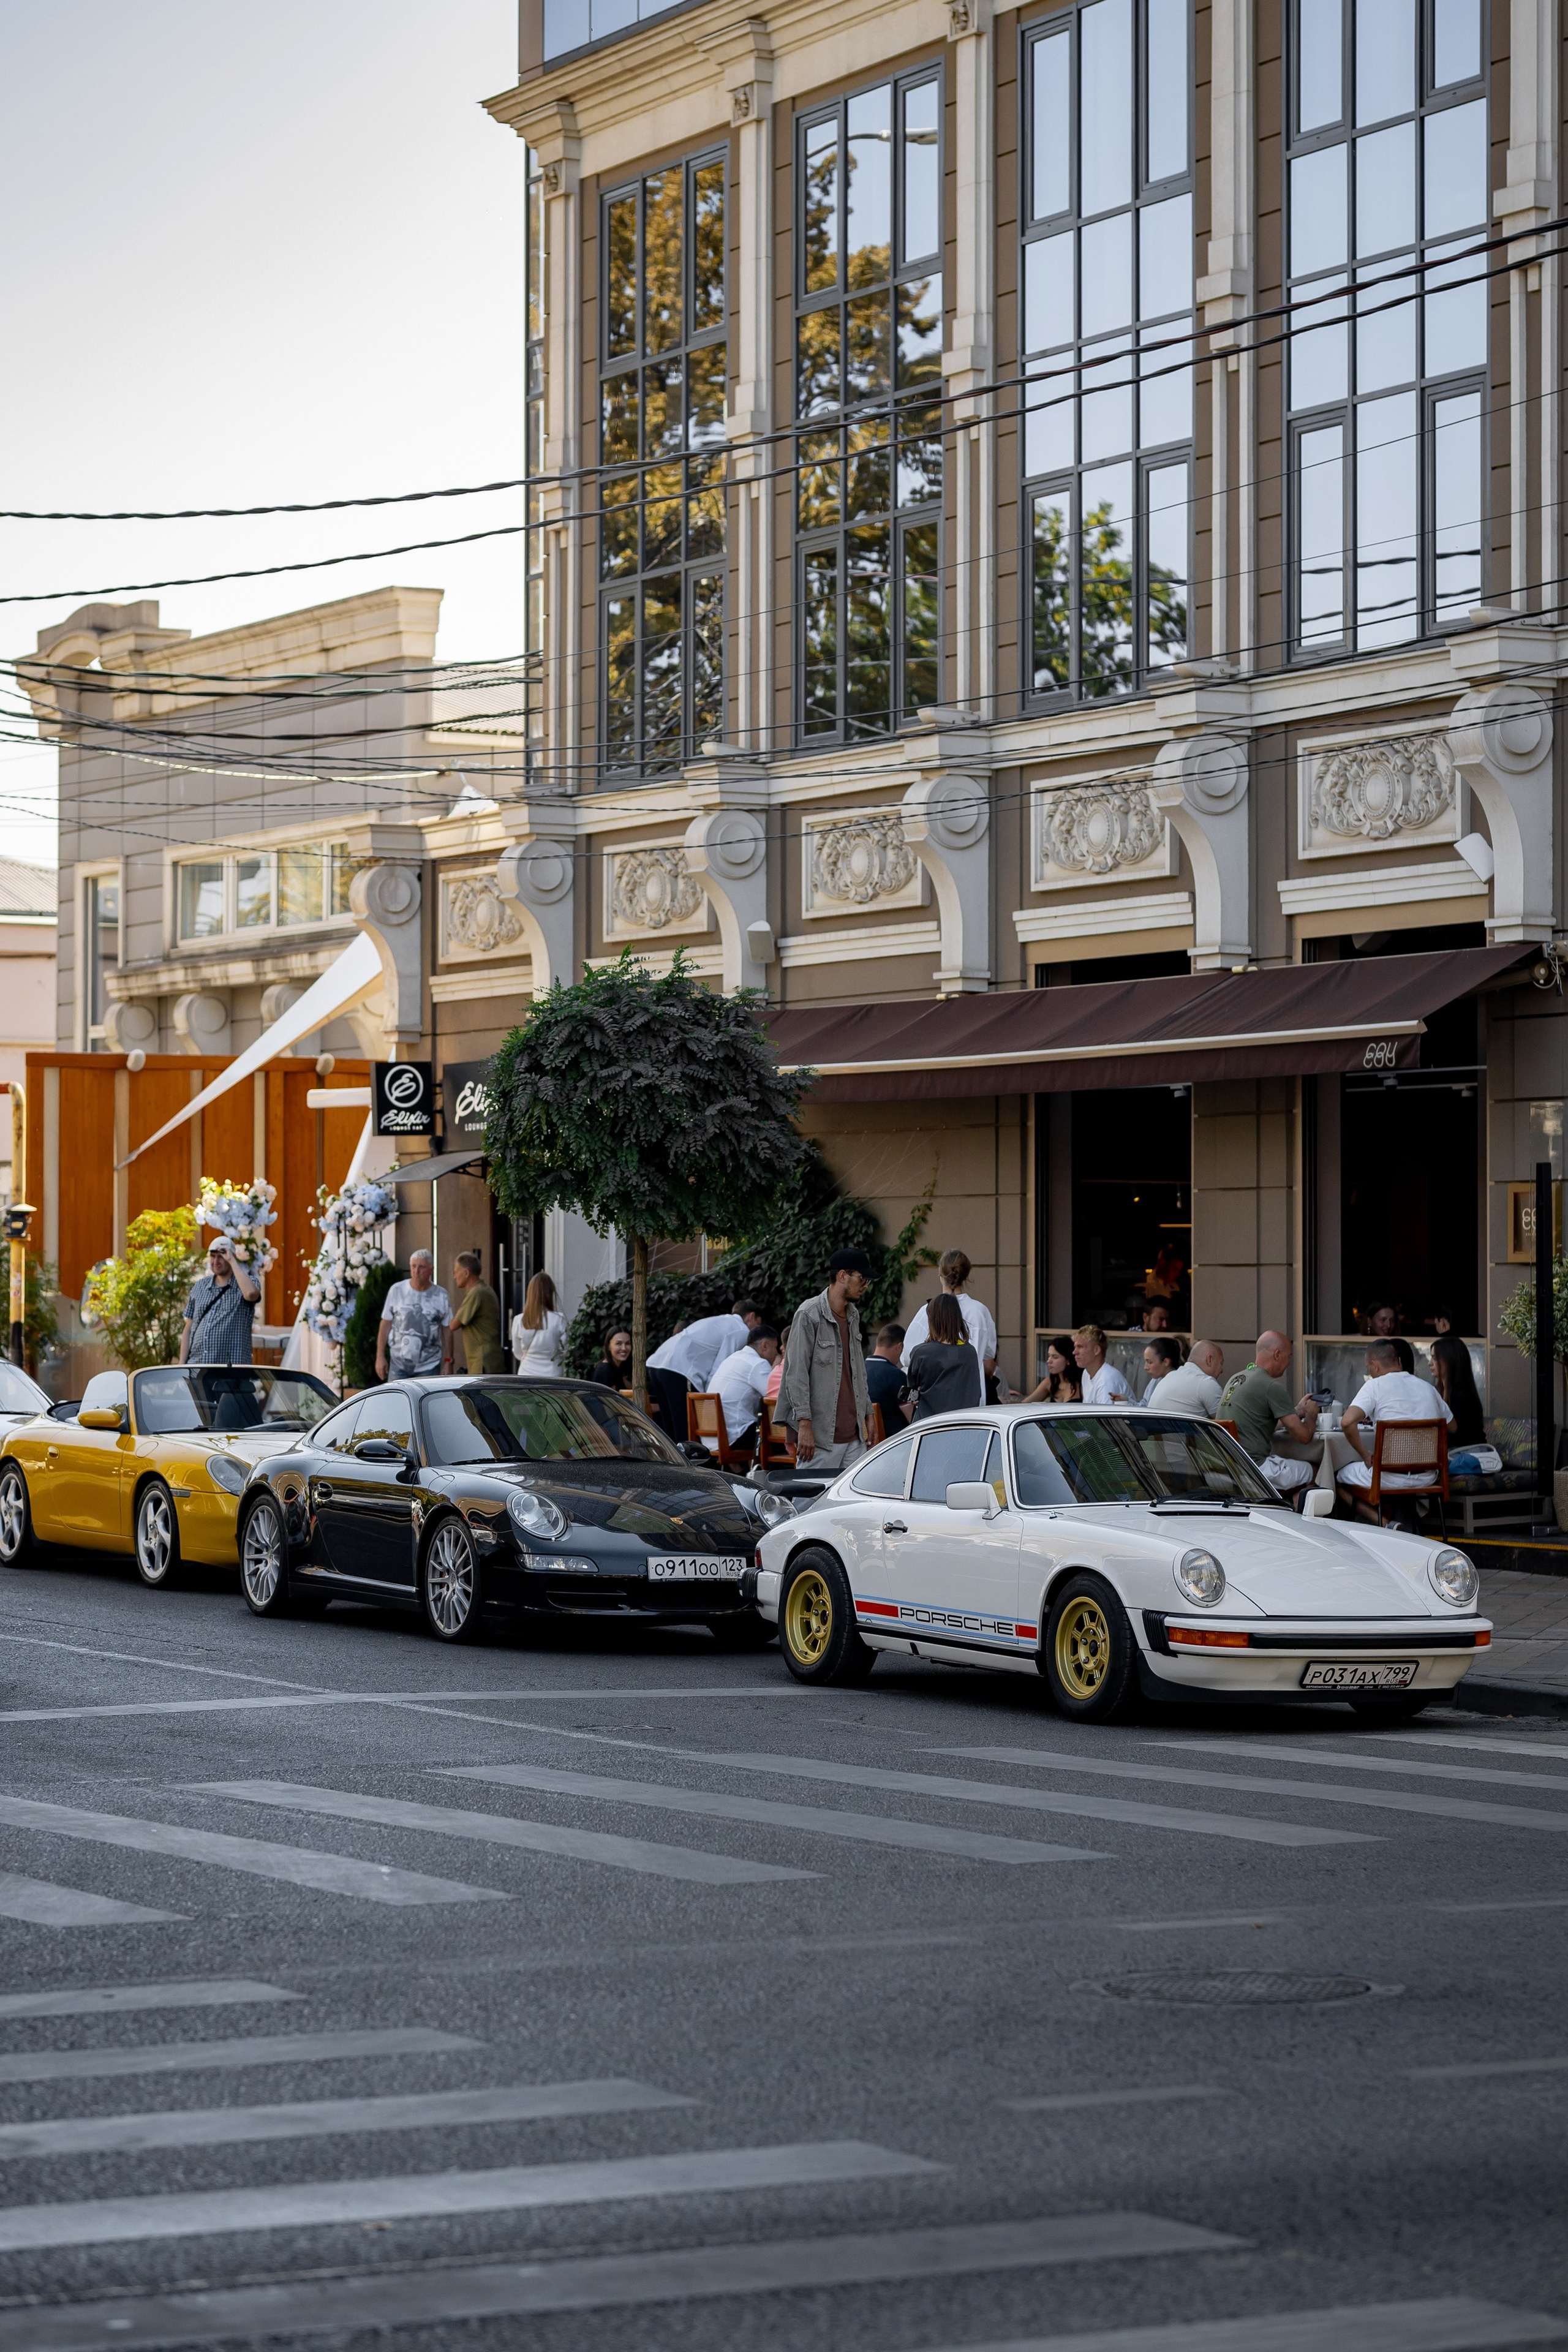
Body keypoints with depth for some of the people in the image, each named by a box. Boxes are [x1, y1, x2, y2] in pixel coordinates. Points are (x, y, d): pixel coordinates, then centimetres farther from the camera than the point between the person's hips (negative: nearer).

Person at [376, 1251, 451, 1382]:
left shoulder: (441, 1296, 1)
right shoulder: (397, 1291, 1)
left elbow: (446, 1331, 6)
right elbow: (385, 1324, 6)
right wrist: (380, 1356, 2)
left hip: (429, 1366, 0)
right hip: (399, 1365, 0)